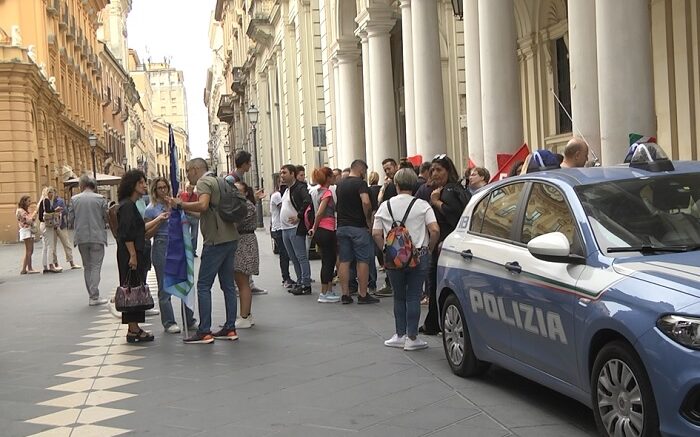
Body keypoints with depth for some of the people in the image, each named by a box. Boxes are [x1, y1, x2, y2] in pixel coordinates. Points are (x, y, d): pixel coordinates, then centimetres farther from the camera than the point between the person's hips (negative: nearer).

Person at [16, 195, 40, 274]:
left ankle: (29, 268, 10)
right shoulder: (20, 211, -10)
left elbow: (32, 220, 16)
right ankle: (24, 269, -10)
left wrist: (35, 213, 5)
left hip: (30, 231, 10)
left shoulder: (25, 211, 18)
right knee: (28, 252, -11)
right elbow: (28, 220, -17)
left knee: (30, 251, 8)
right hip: (26, 231, -10)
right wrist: (34, 213, -7)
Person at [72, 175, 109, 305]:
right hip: (97, 236, -3)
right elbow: (107, 218, -2)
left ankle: (92, 295, 16)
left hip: (81, 237, 3)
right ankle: (94, 297, -7)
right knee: (96, 266, 1)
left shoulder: (74, 199, -1)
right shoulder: (100, 198, -7)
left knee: (87, 267, 14)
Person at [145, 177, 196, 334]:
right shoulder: (151, 208, -1)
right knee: (165, 287, 1)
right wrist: (159, 220, -14)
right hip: (162, 247, -4)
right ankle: (169, 322, 9)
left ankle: (189, 320, 14)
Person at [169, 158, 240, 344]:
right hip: (231, 238, 9)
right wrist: (185, 208, 23)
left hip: (216, 240, -9)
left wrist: (181, 204, -14)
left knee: (204, 285, -5)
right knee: (228, 284, 11)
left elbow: (203, 205, -25)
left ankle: (204, 332, -6)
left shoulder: (204, 182, -7)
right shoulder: (218, 181, 21)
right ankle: (230, 328, 13)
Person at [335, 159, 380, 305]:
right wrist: (368, 219, -13)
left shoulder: (340, 185, 13)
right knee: (363, 261, 0)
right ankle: (363, 295, 1)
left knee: (344, 261, 7)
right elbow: (366, 202, -25)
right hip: (358, 227, -6)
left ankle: (345, 295, 9)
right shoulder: (360, 183, -10)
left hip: (342, 226, 7)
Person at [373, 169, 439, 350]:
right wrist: (429, 249, 1)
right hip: (418, 257, -2)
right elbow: (435, 230, -13)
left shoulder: (385, 206, 3)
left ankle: (400, 335, 18)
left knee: (399, 296, 14)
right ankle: (412, 338, 5)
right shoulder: (422, 205, -4)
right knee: (414, 297, 3)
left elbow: (376, 234, -1)